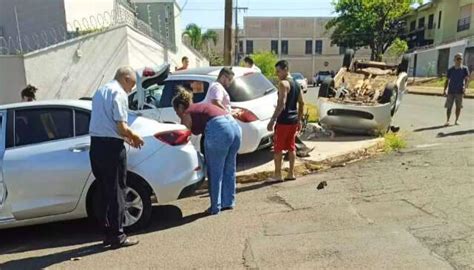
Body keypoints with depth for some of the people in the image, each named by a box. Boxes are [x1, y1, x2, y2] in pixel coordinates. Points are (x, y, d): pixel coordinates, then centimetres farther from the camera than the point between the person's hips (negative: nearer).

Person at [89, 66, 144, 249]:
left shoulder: (100, 91, 19)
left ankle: (108, 233, 23)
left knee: (104, 191, 15)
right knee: (116, 191, 0)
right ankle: (117, 236, 8)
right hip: (111, 147, -9)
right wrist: (134, 136, 1)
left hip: (96, 145, 9)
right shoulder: (119, 93, -9)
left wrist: (126, 137, 18)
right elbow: (121, 127, -17)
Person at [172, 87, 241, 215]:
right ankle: (228, 202, 30)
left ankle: (215, 207, 16)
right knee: (229, 170, 19)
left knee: (215, 172, 7)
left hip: (219, 130, -8)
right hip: (235, 126, 8)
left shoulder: (187, 114, 10)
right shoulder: (200, 107, 31)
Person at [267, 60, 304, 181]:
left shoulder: (283, 83, -13)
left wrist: (272, 120, -23)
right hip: (293, 120, 8)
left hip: (283, 121, -8)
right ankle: (291, 173, 18)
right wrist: (299, 120, 22)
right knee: (291, 147, 13)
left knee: (278, 148, 0)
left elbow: (281, 104, -23)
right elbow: (301, 103, 17)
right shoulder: (296, 84, 13)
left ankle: (277, 175, 4)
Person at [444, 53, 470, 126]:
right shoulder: (450, 69, 5)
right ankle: (447, 121, 4)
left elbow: (467, 79, -6)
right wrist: (445, 90, 1)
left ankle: (457, 120, 16)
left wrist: (465, 86, -24)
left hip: (460, 91, 0)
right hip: (451, 91, 0)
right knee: (449, 106, -2)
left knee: (458, 106, 5)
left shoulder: (465, 69, 1)